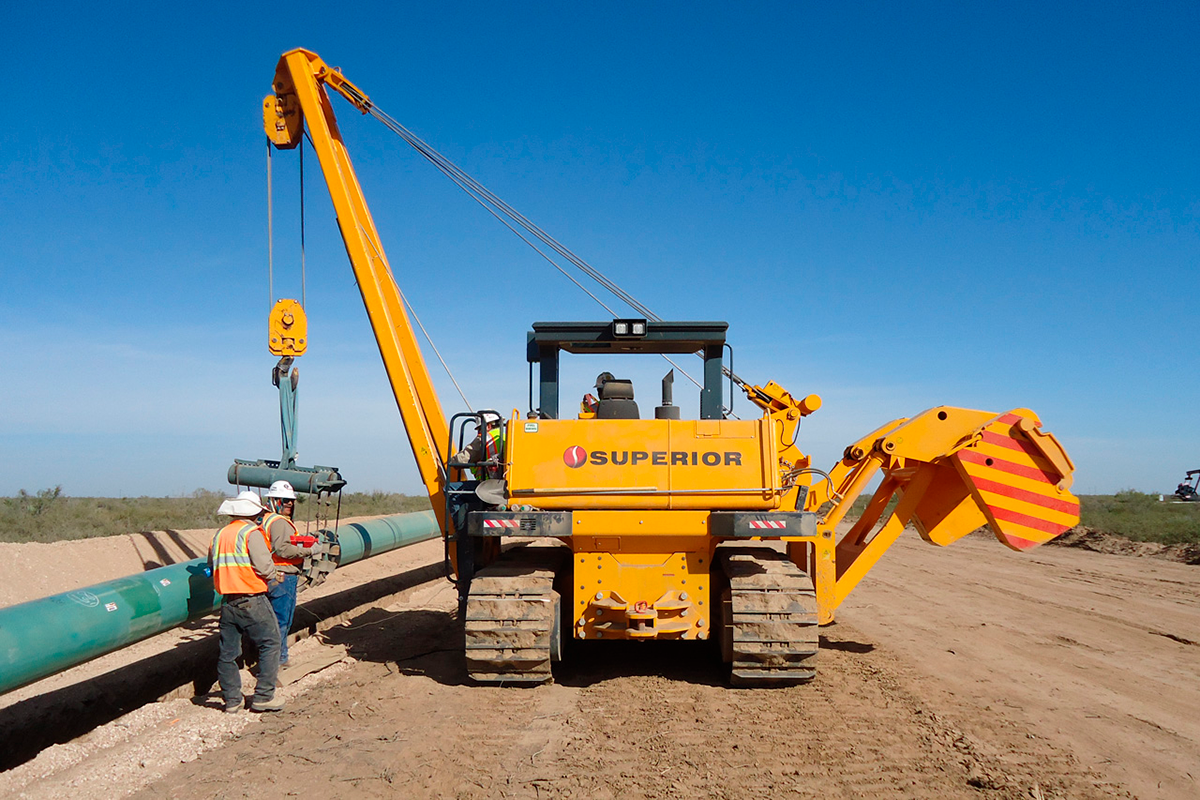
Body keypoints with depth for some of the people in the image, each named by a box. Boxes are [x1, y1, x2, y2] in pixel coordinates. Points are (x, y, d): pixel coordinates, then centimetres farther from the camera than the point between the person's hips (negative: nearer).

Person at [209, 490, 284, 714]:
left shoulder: (219, 535, 11)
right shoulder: (251, 533, -10)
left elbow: (212, 566, 17)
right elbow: (264, 567, -16)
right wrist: (273, 575, 4)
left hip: (227, 601, 7)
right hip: (252, 601, -7)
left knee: (228, 651, 12)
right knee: (270, 644, 5)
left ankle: (232, 699, 19)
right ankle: (263, 696, 3)